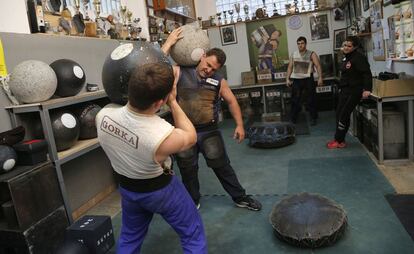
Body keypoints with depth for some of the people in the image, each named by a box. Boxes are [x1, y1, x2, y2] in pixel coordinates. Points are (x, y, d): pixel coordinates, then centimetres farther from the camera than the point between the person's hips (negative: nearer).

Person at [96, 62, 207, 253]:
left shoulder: (103, 115, -22)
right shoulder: (163, 136, -38)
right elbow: (190, 137, -13)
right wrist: (173, 102, -12)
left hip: (127, 187, 6)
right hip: (160, 189, -5)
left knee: (129, 237, 30)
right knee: (193, 235, 18)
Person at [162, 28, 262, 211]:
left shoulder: (219, 81, 0)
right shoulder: (180, 72, -6)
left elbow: (231, 101, 10)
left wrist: (239, 125, 5)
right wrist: (169, 42, -19)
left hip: (210, 131, 1)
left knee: (222, 165, 9)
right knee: (188, 170, 14)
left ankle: (240, 197, 27)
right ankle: (193, 201, 37)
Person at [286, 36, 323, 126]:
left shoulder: (311, 54, 0)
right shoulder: (293, 55, 11)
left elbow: (318, 66, -6)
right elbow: (290, 67, 14)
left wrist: (320, 77, -17)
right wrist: (287, 79, 5)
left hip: (308, 79, -2)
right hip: (296, 80, 2)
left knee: (311, 99, 2)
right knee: (295, 99, 2)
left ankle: (313, 118, 15)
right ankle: (293, 118, 14)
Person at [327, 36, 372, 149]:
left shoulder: (359, 57, -15)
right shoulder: (346, 57, 13)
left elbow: (367, 73, -23)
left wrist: (367, 89, -32)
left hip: (353, 91, -9)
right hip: (344, 90, 9)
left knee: (344, 116, -7)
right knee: (339, 114, 11)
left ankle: (339, 141, 4)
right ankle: (339, 139, 22)